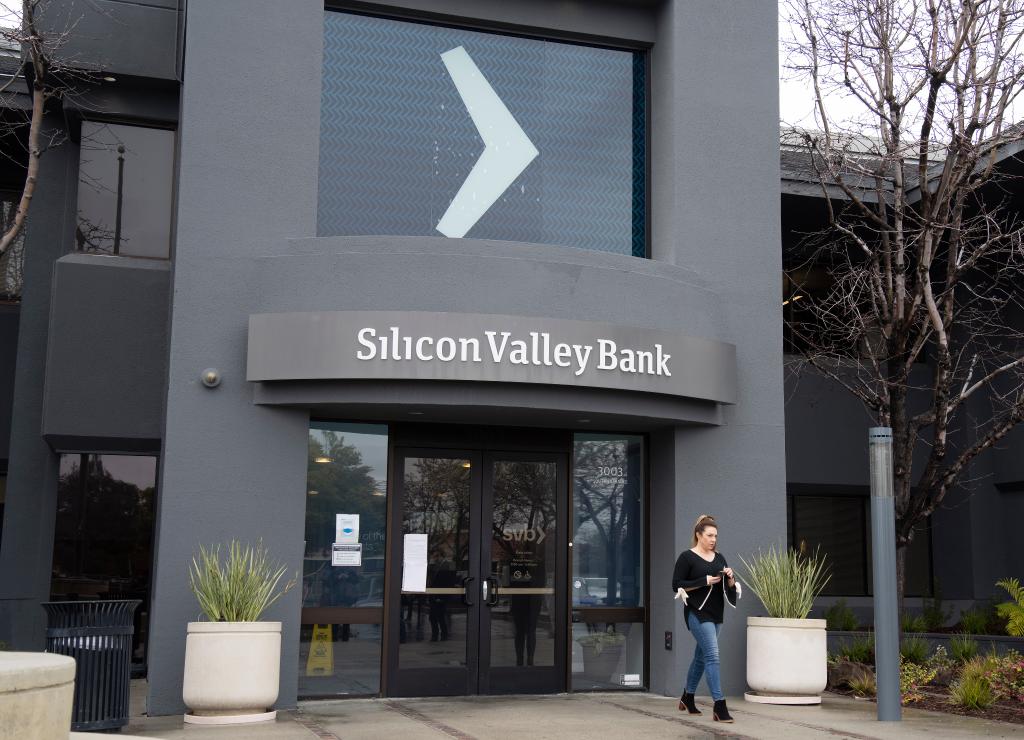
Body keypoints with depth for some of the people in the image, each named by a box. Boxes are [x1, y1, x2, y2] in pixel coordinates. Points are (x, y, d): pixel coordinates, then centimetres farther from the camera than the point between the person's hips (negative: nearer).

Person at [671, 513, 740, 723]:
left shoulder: (719, 557, 11)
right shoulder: (687, 557, -6)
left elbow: (730, 588, 13)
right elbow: (677, 585, -11)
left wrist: (730, 578, -9)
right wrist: (705, 581, -17)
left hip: (716, 613, 7)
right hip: (697, 613, -7)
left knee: (701, 656, 16)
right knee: (712, 654, -16)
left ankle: (687, 697, 33)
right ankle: (719, 705, -16)